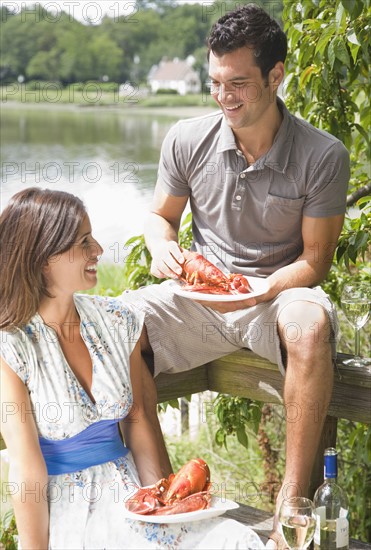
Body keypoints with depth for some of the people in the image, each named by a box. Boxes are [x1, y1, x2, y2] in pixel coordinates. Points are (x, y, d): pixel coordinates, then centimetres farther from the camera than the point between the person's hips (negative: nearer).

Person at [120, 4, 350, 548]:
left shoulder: (323, 157, -12)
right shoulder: (187, 140, -3)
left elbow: (314, 261, -7)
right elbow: (160, 215, 11)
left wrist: (256, 293, -25)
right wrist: (162, 246, -14)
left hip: (277, 294, -3)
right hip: (198, 294, 3)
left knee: (310, 323, -39)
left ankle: (293, 497, -27)